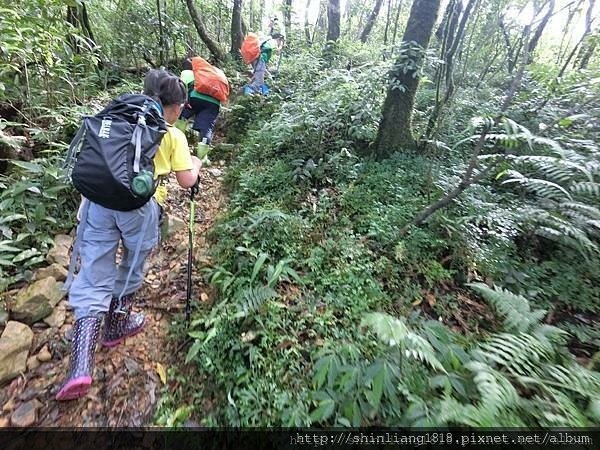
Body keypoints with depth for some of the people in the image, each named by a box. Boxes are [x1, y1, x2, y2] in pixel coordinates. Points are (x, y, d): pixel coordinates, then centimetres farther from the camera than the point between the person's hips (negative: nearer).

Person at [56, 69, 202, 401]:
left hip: (98, 198, 4)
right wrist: (196, 164, 25)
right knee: (131, 268, 20)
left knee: (93, 278, 7)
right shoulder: (174, 135, 9)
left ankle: (81, 365, 2)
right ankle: (116, 325, 38)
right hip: (139, 204, -4)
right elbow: (187, 182, 6)